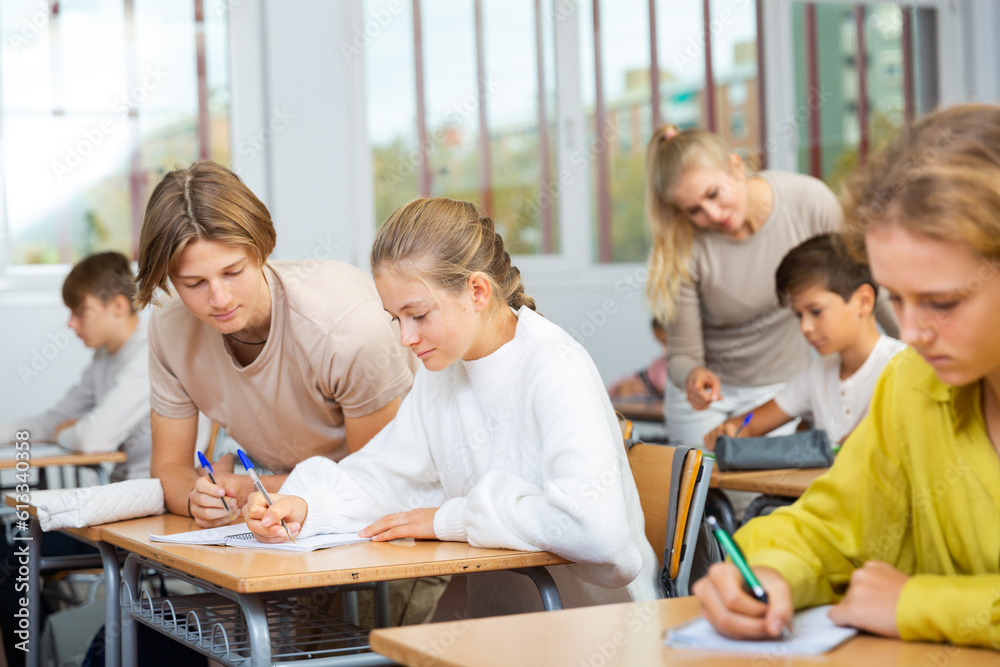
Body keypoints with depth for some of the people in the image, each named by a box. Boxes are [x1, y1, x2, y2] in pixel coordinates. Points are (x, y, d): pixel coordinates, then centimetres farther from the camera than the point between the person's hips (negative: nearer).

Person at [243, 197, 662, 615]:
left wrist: (451, 519, -20)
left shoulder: (556, 369, -19)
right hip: (497, 620, 7)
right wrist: (303, 506, -10)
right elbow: (383, 475, 11)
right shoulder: (443, 367, 7)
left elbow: (595, 525, -32)